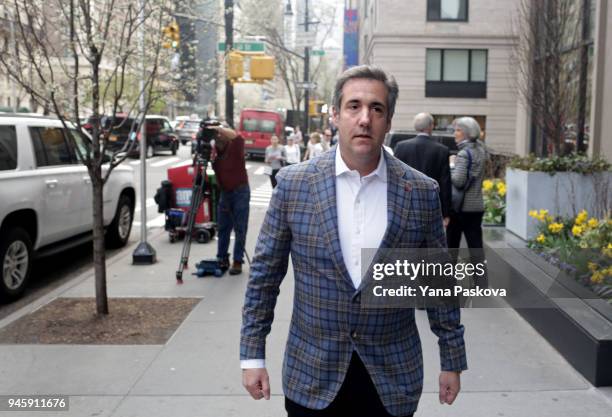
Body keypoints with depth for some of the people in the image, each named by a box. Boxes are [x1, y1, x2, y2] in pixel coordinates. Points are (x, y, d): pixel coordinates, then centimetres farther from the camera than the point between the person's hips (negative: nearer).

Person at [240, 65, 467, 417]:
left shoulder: (422, 192, -5)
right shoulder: (293, 183, -7)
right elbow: (265, 273, -1)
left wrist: (452, 359, 5)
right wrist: (253, 355, -1)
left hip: (392, 376, 1)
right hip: (311, 376, 0)